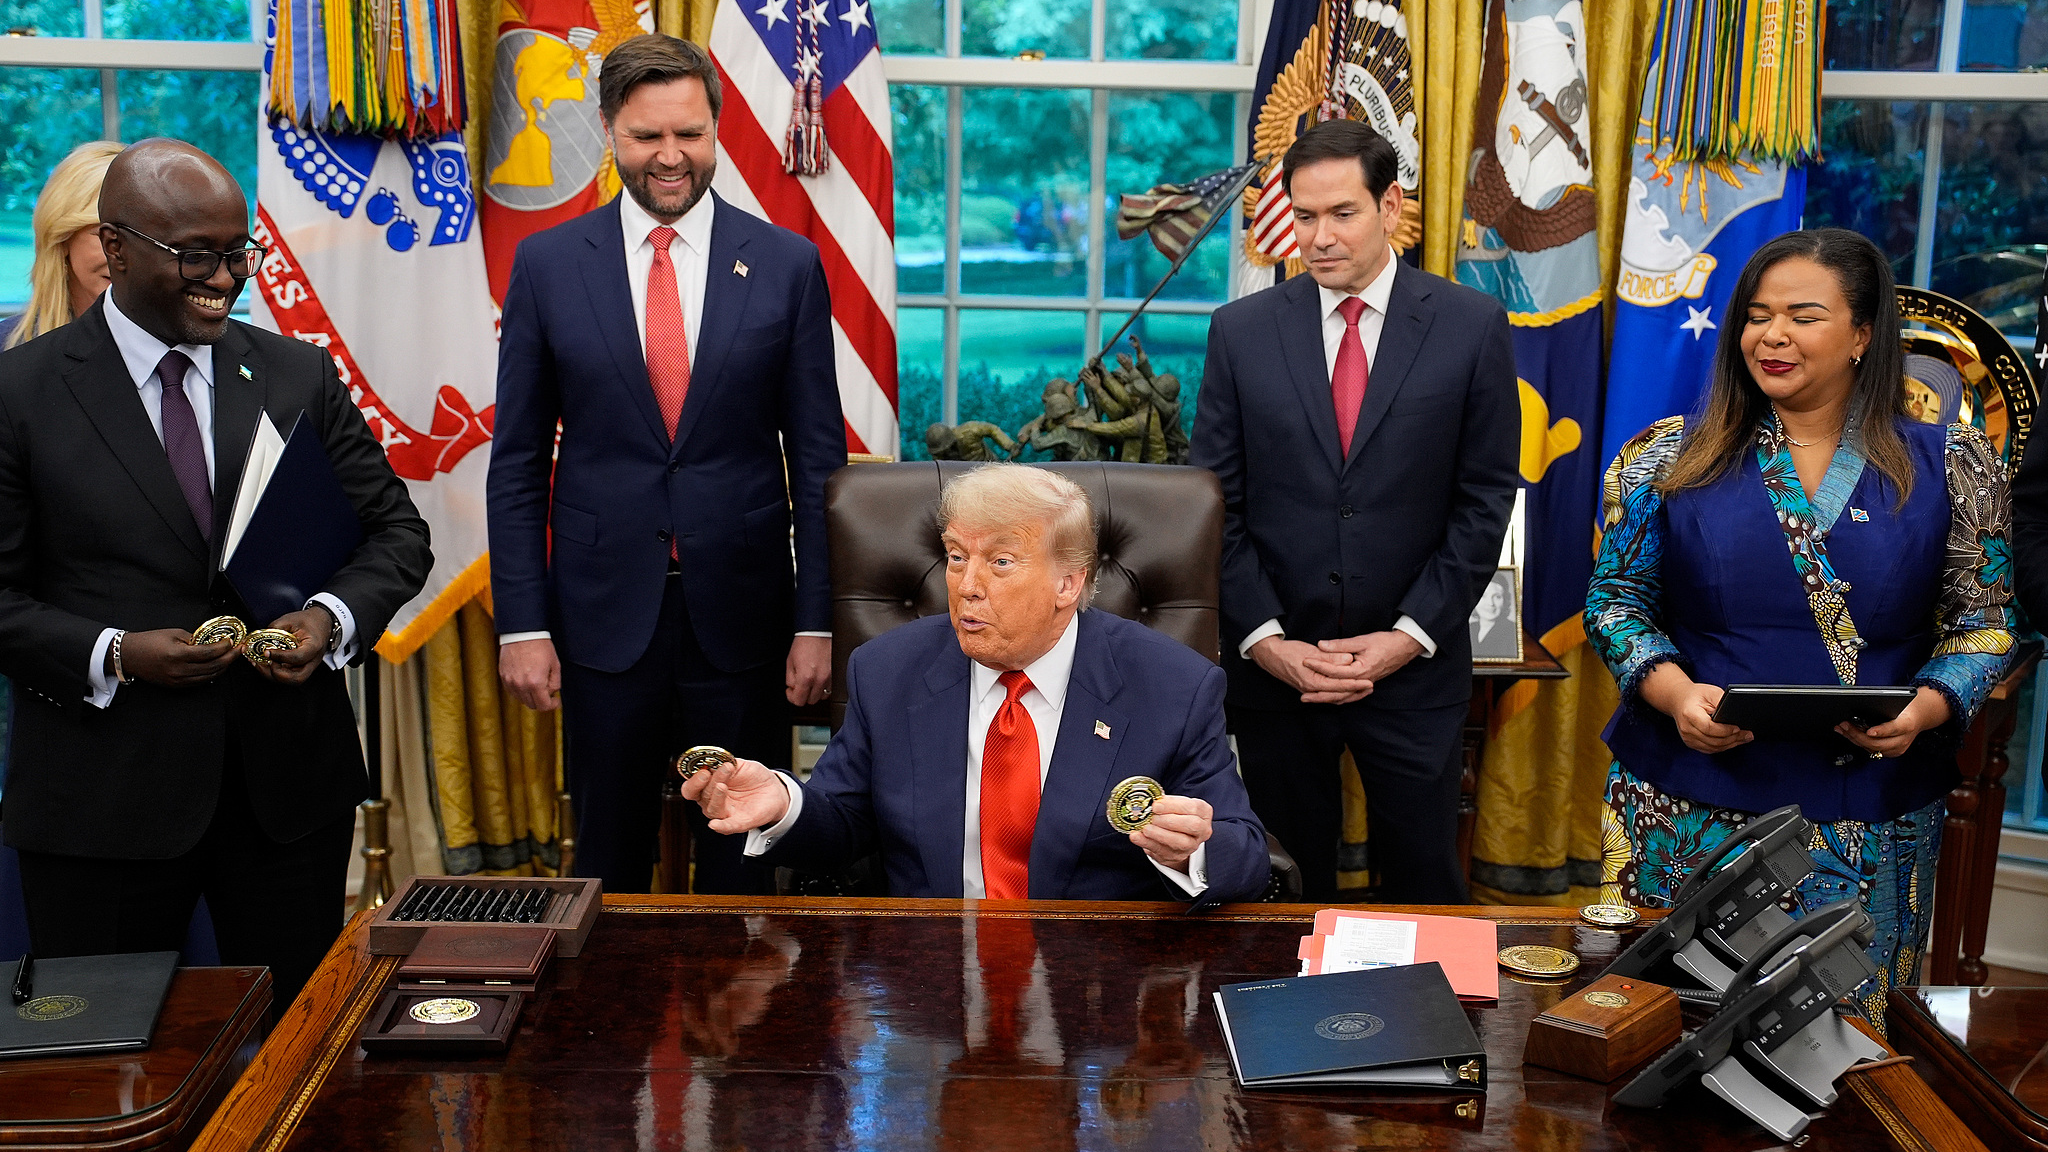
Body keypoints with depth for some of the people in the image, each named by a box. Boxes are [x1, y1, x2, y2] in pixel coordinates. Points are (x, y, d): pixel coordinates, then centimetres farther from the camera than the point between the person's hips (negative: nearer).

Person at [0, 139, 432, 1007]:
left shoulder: (300, 376, 6)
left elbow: (396, 532, 9)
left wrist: (335, 616, -11)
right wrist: (112, 656, -18)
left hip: (291, 782, 2)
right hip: (102, 797, -2)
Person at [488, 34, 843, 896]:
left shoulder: (786, 263, 0)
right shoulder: (548, 263, 1)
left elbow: (817, 457, 1)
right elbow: (518, 462, 3)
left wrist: (818, 621, -3)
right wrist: (522, 623, -3)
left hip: (742, 617, 0)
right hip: (603, 616, 0)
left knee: (742, 861, 11)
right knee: (607, 863, 12)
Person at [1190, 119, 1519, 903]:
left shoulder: (1471, 327, -1)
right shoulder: (1241, 330, 2)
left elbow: (1485, 499, -2)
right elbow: (1217, 501, 1)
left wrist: (1410, 635, -9)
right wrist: (1263, 638, -8)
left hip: (1413, 665, -1)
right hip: (1273, 664, 1)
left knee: (1423, 884, 6)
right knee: (1287, 891, 10)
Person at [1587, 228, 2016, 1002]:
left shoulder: (1949, 467, 4)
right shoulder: (1673, 459, 3)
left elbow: (1982, 623, 6)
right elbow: (1616, 601, 4)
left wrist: (1926, 708, -12)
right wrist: (1674, 691, -14)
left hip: (1871, 820, 0)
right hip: (1689, 812, 0)